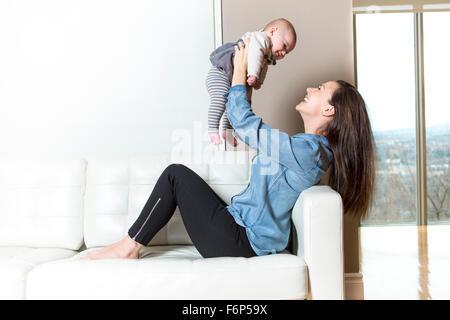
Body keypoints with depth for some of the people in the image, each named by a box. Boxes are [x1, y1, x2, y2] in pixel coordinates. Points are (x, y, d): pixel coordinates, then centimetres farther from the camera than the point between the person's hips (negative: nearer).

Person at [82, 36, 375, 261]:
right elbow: (252, 128, 21)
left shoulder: (305, 150, -21)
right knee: (176, 173, 10)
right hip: (242, 228, 10)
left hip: (242, 242, -10)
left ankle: (129, 247, 5)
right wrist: (247, 87, 17)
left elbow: (241, 120, -14)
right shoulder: (311, 148, 10)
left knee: (177, 174, -5)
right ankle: (131, 245, 14)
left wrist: (240, 70, -2)